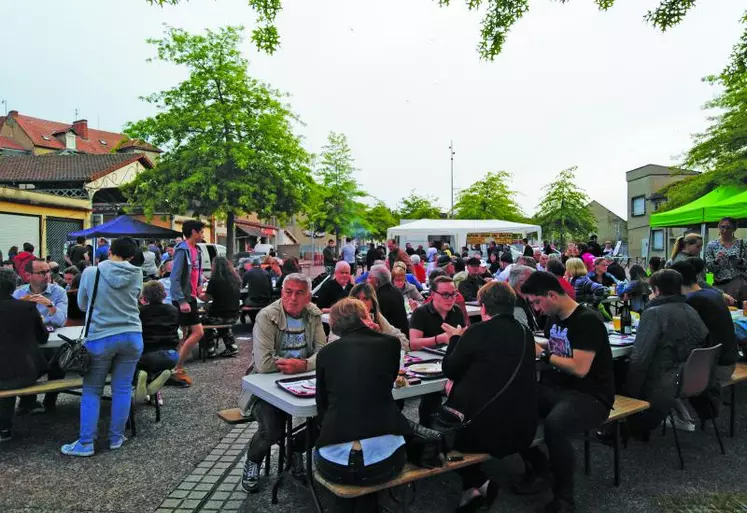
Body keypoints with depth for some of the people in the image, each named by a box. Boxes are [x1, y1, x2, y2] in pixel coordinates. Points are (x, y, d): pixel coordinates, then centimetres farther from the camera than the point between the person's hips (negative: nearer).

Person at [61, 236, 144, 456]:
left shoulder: (91, 272, -4)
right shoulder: (137, 274, -1)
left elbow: (82, 304, 10)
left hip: (100, 338, -1)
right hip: (132, 336, 2)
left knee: (91, 391, 10)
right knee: (122, 389, 10)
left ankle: (86, 443, 15)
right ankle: (116, 438, 20)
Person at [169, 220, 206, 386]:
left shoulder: (196, 250, 11)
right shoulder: (182, 250, -16)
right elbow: (174, 278, -20)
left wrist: (199, 284, 6)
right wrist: (181, 301, -24)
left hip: (190, 297, 9)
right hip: (183, 299, -9)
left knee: (185, 334, 12)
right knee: (198, 332, -10)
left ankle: (177, 368, 21)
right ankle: (177, 369, -2)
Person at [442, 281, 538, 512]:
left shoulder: (477, 331, -14)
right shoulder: (525, 334, 4)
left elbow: (450, 370, -1)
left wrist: (456, 338, 14)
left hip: (486, 428, -6)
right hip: (523, 428, 6)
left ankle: (476, 483, 13)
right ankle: (477, 483, 24)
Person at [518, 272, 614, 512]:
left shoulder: (587, 321, -17)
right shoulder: (555, 318, 8)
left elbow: (580, 368, -24)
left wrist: (542, 354, -16)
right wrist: (534, 347, 4)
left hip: (590, 397, -8)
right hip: (558, 388, 8)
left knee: (554, 425, -37)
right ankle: (537, 463, 11)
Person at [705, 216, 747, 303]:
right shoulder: (712, 245, 6)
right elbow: (709, 268, 3)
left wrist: (739, 260, -13)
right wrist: (716, 260, -16)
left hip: (739, 282, 0)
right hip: (720, 284, 0)